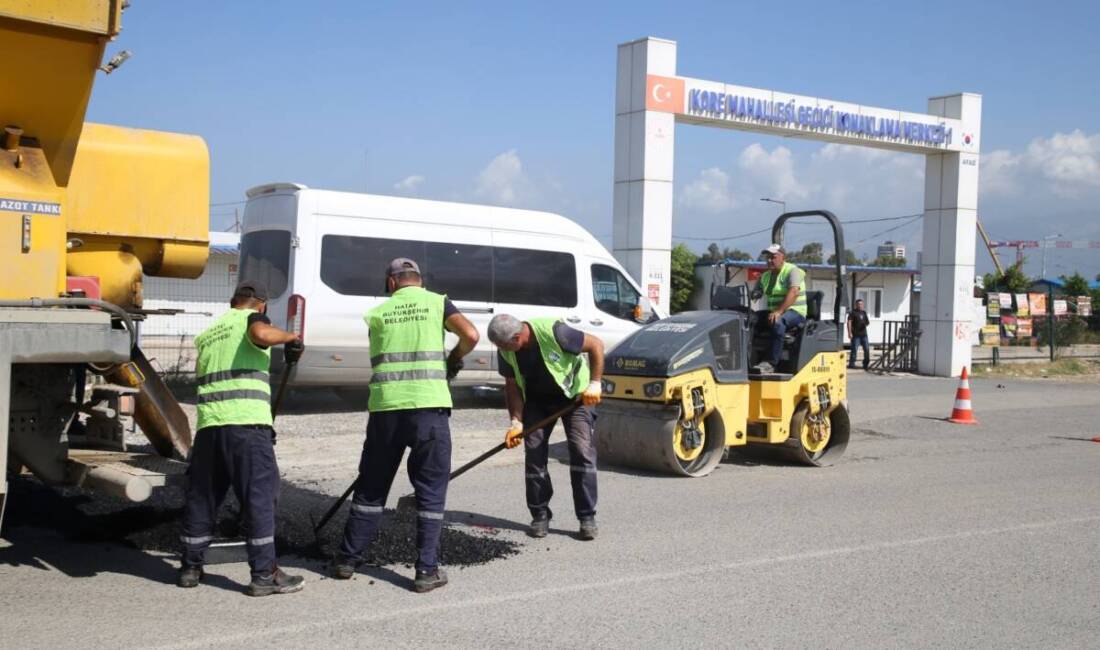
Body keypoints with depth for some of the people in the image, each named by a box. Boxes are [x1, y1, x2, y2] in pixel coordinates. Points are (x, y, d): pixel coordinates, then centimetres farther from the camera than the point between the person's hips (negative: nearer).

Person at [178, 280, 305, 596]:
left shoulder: (207, 334, 24)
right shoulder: (252, 319, 3)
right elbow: (262, 334, -21)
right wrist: (290, 337, -5)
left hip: (208, 424, 7)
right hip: (247, 423, -6)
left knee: (201, 498, 15)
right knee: (259, 497, -2)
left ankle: (190, 567, 24)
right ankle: (264, 574, -1)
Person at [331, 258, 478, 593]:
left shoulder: (378, 312, 13)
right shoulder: (437, 302, 7)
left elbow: (379, 357, 15)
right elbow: (470, 335, -6)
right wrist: (452, 361, 12)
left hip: (385, 406, 2)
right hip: (428, 405, -2)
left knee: (371, 485, 15)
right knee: (431, 489, 6)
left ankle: (348, 559, 23)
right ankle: (427, 570, 5)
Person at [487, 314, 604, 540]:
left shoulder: (553, 332, -32)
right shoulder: (506, 352, -16)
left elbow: (596, 345, -22)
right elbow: (512, 386, -5)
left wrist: (594, 383, -25)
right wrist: (517, 422, -14)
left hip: (575, 394, -4)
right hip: (537, 399, 4)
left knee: (583, 452, -11)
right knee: (534, 452, -3)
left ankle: (587, 518, -4)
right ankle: (540, 515, 8)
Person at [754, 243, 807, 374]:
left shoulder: (792, 271, -7)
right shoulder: (765, 276, 17)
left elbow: (793, 292, -23)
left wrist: (779, 311, -35)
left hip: (794, 311, -8)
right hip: (773, 312, 8)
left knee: (777, 322, -38)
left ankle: (772, 363, -42)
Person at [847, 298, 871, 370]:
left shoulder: (864, 313, 16)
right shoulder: (853, 312, -3)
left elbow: (867, 322, 24)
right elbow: (849, 322, -9)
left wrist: (867, 322, -2)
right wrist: (849, 333, -17)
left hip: (863, 334, 6)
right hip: (855, 334, -6)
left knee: (867, 349, 3)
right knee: (854, 349, -5)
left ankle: (866, 364, 15)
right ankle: (851, 364, 2)